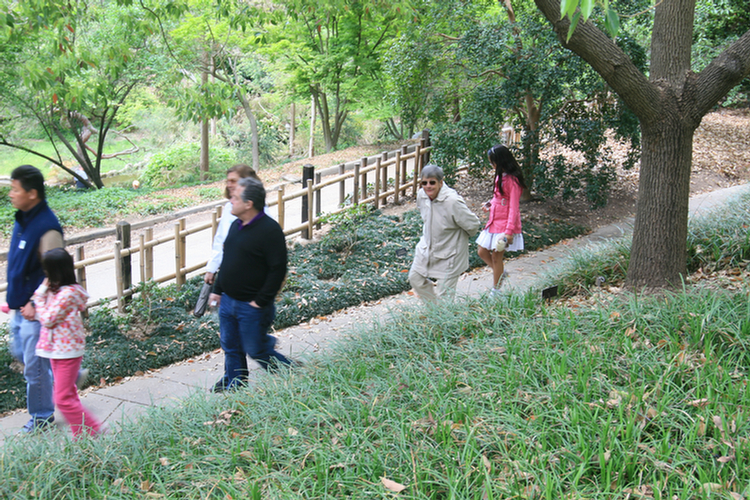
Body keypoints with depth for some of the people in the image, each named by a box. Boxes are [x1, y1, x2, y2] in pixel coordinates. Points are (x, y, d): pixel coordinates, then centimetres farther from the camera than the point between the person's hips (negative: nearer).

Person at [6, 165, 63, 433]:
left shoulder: (47, 228, -25)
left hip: (35, 310, -9)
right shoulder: (23, 219, 4)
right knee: (21, 353, 24)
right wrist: (14, 298, 14)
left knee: (34, 366, 4)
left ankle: (42, 416, 23)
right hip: (20, 306, 9)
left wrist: (35, 303, -20)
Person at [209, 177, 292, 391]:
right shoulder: (236, 225, 8)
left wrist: (261, 301, -20)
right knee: (231, 349, 17)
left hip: (252, 307, -8)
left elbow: (278, 269, -21)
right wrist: (217, 290, 16)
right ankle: (235, 385, 34)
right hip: (227, 301, 8)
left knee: (256, 351, 2)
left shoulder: (269, 230, -19)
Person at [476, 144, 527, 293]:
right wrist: (490, 203, 2)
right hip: (494, 223, 9)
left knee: (496, 256, 0)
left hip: (504, 224, -9)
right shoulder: (500, 176, 10)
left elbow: (514, 207, -19)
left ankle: (495, 291, 15)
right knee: (482, 251, 11)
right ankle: (501, 273, 33)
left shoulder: (512, 180, -17)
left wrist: (509, 231, -23)